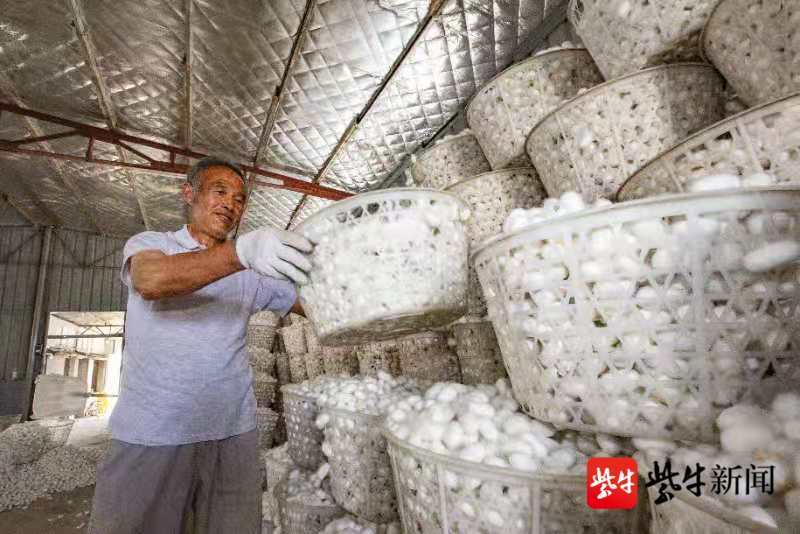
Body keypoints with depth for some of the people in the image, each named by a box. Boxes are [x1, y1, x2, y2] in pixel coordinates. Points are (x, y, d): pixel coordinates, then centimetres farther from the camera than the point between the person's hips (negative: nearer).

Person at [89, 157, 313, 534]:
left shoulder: (255, 272, 10)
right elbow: (151, 281, -21)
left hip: (233, 433, 3)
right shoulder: (148, 244, 2)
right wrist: (240, 252, -39)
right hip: (150, 434, -2)